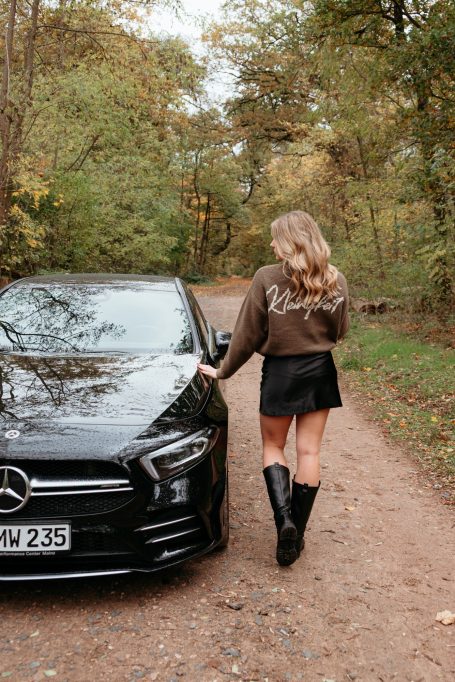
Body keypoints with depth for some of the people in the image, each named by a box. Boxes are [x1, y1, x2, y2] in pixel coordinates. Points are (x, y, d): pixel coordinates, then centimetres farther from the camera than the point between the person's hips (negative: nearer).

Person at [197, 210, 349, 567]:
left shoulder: (267, 278, -14)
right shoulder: (336, 281, -3)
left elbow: (248, 334, -8)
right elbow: (339, 331, 8)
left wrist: (224, 371, 4)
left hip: (280, 372, -3)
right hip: (320, 370, 3)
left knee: (273, 447, 15)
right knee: (309, 452, 10)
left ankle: (284, 518, -3)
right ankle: (297, 533, 17)